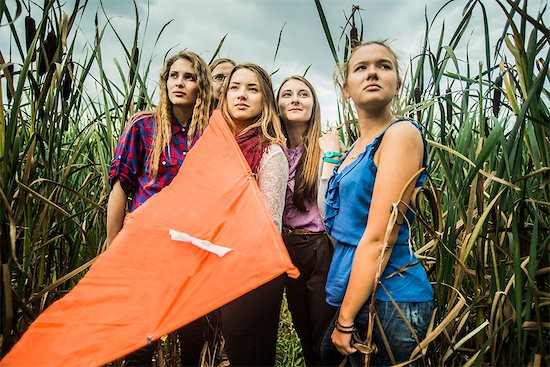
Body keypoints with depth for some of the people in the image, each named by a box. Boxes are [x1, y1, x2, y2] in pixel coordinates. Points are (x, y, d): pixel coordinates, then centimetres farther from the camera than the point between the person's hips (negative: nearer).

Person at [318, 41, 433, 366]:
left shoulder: (402, 133, -15)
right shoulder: (355, 149, 11)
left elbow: (379, 239, -20)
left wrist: (345, 320, -16)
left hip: (389, 299, -8)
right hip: (357, 293, 8)